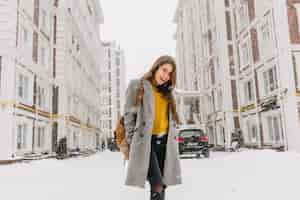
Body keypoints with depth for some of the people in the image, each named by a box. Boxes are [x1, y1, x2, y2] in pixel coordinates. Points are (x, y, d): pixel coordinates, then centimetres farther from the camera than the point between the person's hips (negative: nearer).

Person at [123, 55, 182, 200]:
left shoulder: (167, 93, 20)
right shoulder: (137, 86, 5)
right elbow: (129, 115, -1)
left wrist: (171, 142, 10)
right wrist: (132, 143, -8)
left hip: (164, 142, 5)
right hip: (145, 142, -5)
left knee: (161, 186, 4)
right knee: (157, 188, -17)